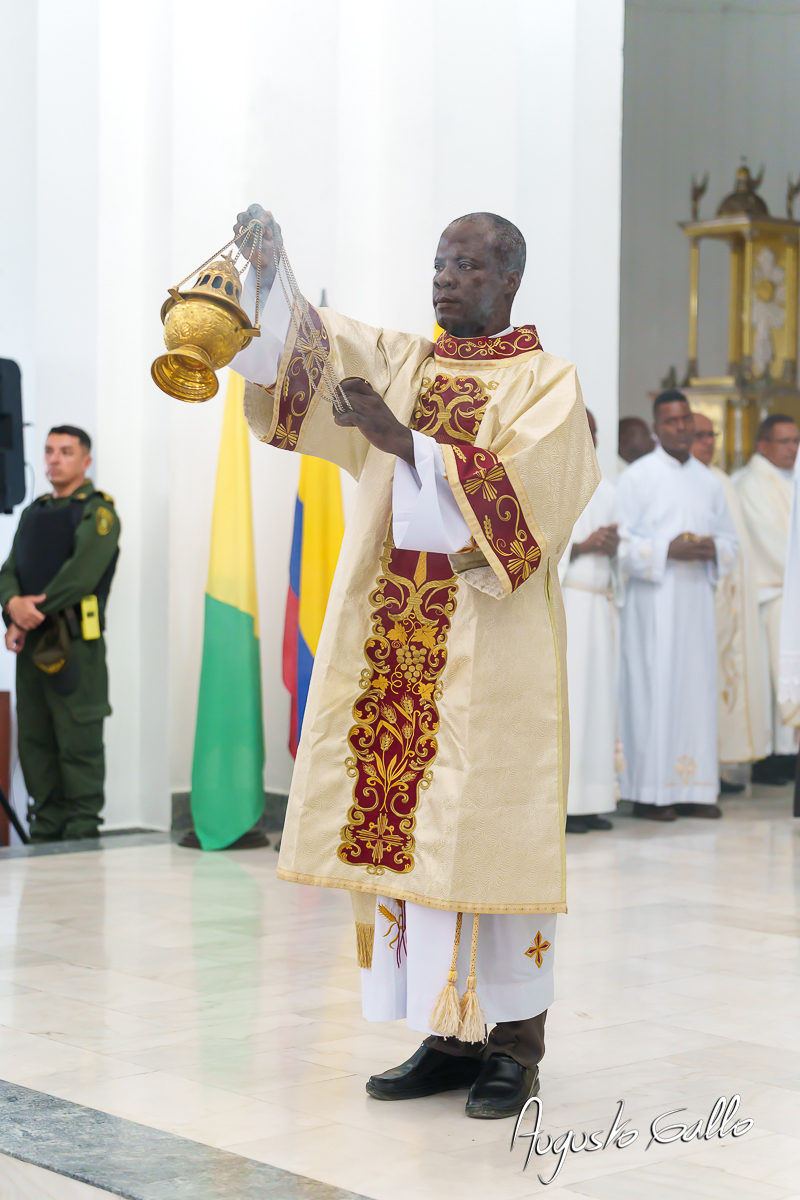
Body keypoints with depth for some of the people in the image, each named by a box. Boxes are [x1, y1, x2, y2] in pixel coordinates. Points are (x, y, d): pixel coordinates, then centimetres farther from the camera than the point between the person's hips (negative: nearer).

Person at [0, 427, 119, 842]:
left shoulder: (97, 512, -3)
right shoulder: (34, 513, 20)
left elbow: (81, 574, -16)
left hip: (75, 641, -7)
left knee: (78, 741, -6)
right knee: (34, 741, 8)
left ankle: (82, 832, -2)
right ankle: (45, 829, 16)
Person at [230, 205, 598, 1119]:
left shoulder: (547, 385, 0)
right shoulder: (401, 363, 15)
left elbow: (514, 495, -15)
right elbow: (304, 343, 0)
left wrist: (409, 446, -22)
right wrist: (267, 274, -19)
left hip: (490, 655, -5)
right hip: (398, 646, 5)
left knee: (487, 835, -4)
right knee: (405, 828, 4)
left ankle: (515, 1044, 5)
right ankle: (449, 1036, 13)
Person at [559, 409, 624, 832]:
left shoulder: (605, 490, 20)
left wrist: (612, 547, -1)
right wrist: (581, 547, -15)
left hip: (600, 603, 7)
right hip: (560, 603, -6)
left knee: (598, 698, 2)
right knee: (562, 698, -12)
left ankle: (589, 799, 5)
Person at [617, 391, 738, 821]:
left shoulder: (708, 482, 15)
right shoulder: (636, 477, 0)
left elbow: (729, 538, 18)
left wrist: (712, 549, -4)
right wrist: (668, 551, -17)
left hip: (697, 596, 5)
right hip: (654, 598, -5)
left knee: (697, 686, 3)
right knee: (653, 688, -7)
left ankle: (693, 789, 8)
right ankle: (648, 792, -3)